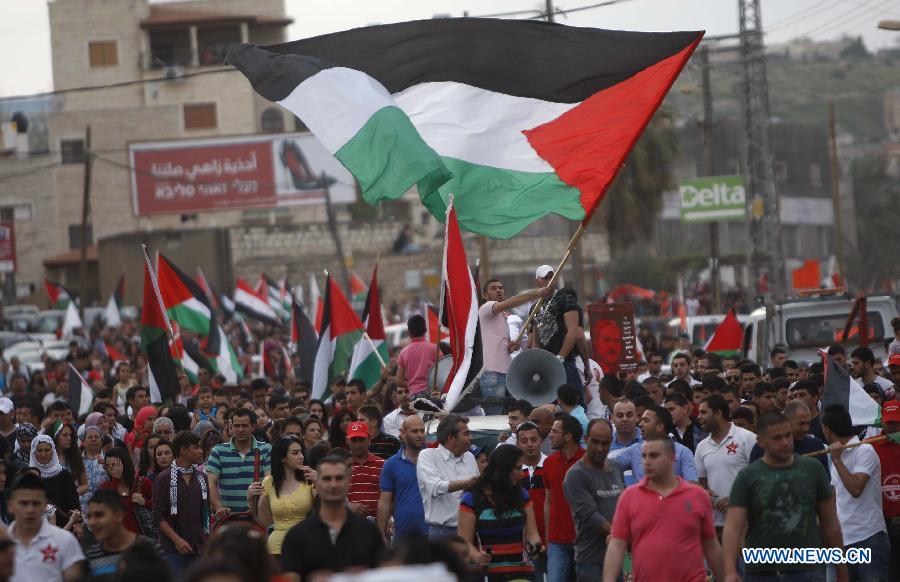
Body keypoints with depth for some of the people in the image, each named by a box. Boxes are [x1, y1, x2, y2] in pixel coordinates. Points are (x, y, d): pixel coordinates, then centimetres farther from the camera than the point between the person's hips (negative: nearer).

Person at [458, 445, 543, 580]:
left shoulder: (521, 495, 12)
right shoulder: (472, 499, 0)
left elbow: (531, 533, 10)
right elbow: (465, 541, -3)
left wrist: (534, 545, -14)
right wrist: (477, 556, -24)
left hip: (521, 573, 3)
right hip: (488, 573, -3)